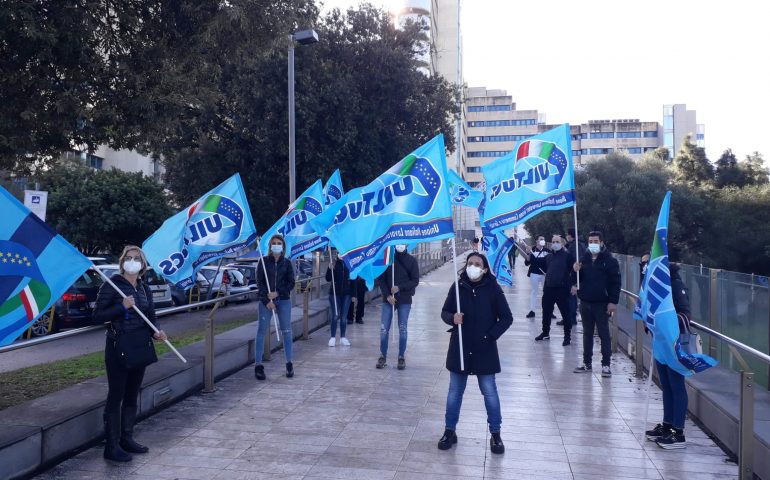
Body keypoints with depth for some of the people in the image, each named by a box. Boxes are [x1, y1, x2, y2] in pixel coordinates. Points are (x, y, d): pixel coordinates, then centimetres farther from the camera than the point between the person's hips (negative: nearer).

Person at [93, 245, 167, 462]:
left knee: (132, 395, 14)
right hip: (118, 346, -6)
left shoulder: (144, 288, 10)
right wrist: (122, 306, -21)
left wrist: (156, 332, -8)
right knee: (116, 395, -2)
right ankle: (112, 446, 5)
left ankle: (127, 438, 26)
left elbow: (150, 316, 11)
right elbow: (98, 316, -11)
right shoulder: (111, 285, -7)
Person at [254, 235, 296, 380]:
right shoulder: (264, 261, 3)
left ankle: (289, 364, 13)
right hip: (265, 301, -1)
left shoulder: (287, 263, 6)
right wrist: (267, 301, -11)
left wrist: (277, 293, -12)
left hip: (284, 300, 1)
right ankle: (258, 365, 1)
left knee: (286, 331, 4)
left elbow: (291, 283, 3)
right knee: (262, 331, -2)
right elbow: (259, 282, -2)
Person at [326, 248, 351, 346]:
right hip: (335, 293, -1)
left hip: (346, 293, 1)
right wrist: (330, 269, -24)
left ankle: (343, 337, 16)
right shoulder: (333, 264, -4)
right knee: (335, 316, -2)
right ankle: (333, 337, 6)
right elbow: (328, 279, -7)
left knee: (344, 317, 6)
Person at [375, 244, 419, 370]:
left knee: (402, 329, 5)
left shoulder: (411, 260, 0)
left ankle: (401, 357, 15)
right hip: (388, 299, 1)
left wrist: (400, 287, -15)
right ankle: (383, 356, 14)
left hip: (405, 300, -1)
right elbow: (380, 279, 1)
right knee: (384, 329, 0)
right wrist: (387, 295, -10)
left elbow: (415, 281, -3)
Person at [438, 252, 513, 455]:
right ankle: (449, 431, 25)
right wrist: (452, 318, -16)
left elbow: (506, 318, -2)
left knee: (490, 392, 5)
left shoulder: (493, 289, -7)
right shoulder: (457, 287, -2)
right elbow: (445, 312, 6)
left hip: (484, 350, -2)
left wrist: (491, 335, -12)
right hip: (460, 348, 2)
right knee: (454, 392, 12)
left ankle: (495, 434, 20)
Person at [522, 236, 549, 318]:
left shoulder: (547, 251, 3)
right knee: (533, 292, 2)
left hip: (545, 274, 2)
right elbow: (527, 263, -4)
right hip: (534, 274, -2)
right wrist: (528, 254, -18)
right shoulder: (532, 250, -1)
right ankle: (532, 311, 5)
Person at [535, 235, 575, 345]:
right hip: (548, 288, 6)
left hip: (562, 289, -6)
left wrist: (573, 284, -22)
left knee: (566, 313, -1)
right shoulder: (548, 257, 15)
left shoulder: (568, 256, -5)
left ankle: (567, 336, 9)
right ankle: (545, 333, 30)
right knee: (546, 312, 15)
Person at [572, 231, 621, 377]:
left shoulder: (610, 260, -6)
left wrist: (613, 301, -16)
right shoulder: (583, 259, 8)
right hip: (585, 302, 5)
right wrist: (575, 271, -8)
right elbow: (578, 279, 15)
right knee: (587, 334, 12)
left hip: (602, 304, -5)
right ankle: (586, 363, 21)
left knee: (604, 334, 2)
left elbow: (615, 282, -10)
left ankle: (606, 365, 8)